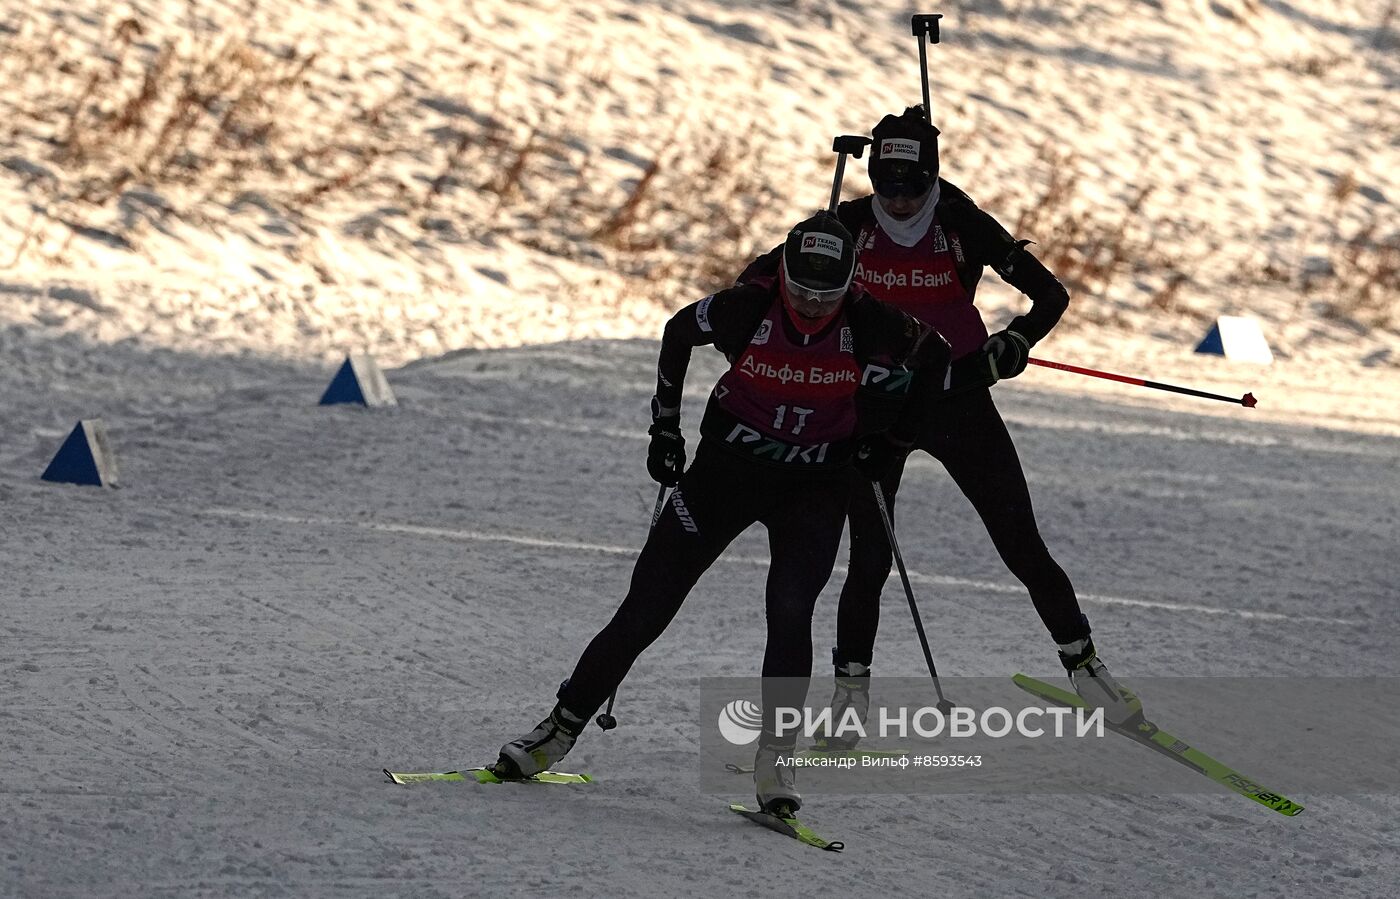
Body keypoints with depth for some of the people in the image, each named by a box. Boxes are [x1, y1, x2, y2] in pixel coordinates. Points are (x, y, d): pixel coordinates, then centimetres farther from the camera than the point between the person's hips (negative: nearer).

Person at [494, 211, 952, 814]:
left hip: (815, 487, 0)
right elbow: (679, 333, 3)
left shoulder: (868, 324, -18)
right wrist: (664, 426, 7)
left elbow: (935, 357, 3)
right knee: (646, 610, 0)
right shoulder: (747, 310, -19)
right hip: (727, 467, 0)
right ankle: (561, 729, 14)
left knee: (789, 613, -23)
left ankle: (773, 763, -15)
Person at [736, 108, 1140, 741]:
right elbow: (759, 278, 1)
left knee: (1023, 547, -1)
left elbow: (1051, 294, -10)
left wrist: (1014, 343, -27)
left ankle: (1082, 663, 13)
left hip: (958, 399, -1)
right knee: (869, 561, -6)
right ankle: (850, 689, 11)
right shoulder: (850, 226, -7)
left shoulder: (962, 225, -11)